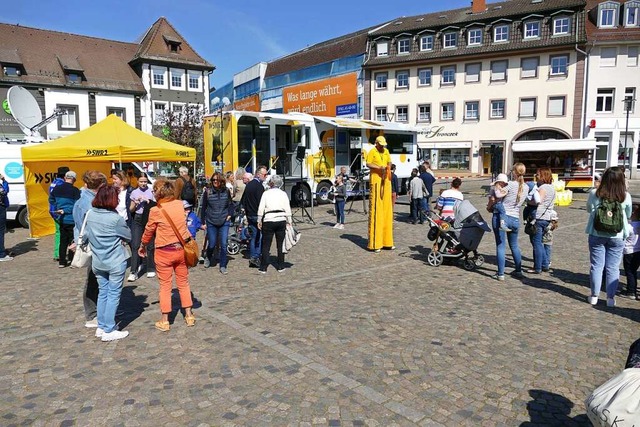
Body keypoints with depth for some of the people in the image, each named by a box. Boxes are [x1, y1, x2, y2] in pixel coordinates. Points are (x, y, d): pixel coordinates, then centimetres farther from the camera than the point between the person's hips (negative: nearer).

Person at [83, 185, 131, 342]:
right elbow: (129, 237, -7)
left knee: (102, 293, 17)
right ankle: (109, 331, 8)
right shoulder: (115, 218, -19)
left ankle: (101, 327, 25)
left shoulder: (90, 214, -2)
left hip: (98, 261, 6)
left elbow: (86, 234, 8)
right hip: (116, 262, -6)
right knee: (113, 295, 3)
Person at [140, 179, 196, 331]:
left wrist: (142, 246, 14)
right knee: (183, 283, 16)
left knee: (165, 286, 8)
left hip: (164, 252, -4)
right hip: (181, 249, 4)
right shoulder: (180, 204, -4)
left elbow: (149, 231, -1)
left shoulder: (155, 211, -15)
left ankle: (164, 321, 18)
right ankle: (189, 315, 24)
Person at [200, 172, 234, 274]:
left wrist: (230, 215, 1)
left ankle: (223, 266, 11)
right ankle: (208, 257, 39)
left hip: (224, 222, 1)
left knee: (223, 245, -2)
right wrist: (203, 222, 2)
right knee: (212, 244, 6)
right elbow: (203, 207, 2)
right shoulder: (207, 192, -3)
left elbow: (231, 204, 15)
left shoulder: (226, 191, 1)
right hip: (211, 223, -1)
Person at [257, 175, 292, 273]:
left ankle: (263, 268, 7)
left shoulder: (266, 193, -1)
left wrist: (259, 221, 4)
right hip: (281, 220, 2)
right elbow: (288, 210, 2)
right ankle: (280, 266, 15)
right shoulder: (283, 194, 5)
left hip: (268, 221, -2)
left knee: (266, 245, 4)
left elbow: (261, 209, -3)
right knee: (280, 244, 10)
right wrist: (289, 222, 8)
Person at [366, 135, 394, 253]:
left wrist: (388, 166, 5)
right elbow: (368, 164, -10)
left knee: (387, 209, 8)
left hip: (386, 180, 7)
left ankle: (386, 241, 16)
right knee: (375, 210, -9)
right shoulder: (372, 152, -2)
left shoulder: (386, 151, 17)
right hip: (376, 180, -7)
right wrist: (379, 168, -22)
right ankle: (375, 244, -7)